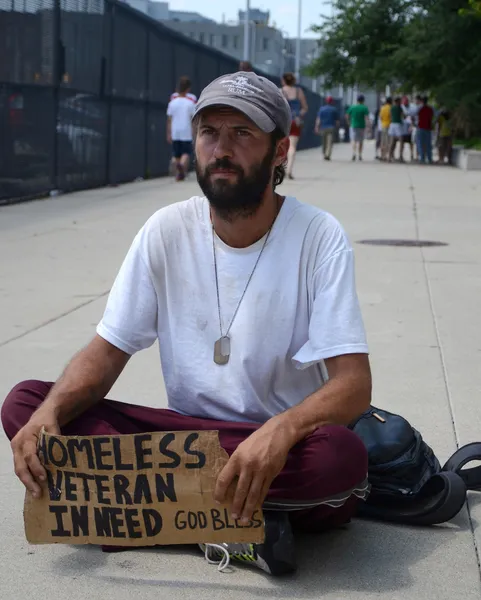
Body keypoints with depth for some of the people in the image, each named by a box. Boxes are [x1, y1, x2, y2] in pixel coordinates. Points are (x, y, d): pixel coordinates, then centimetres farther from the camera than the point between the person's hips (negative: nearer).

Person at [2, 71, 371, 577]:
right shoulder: (167, 231, -2)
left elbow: (353, 385, -18)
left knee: (341, 456, -38)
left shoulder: (319, 238, -12)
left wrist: (281, 431, -40)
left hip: (279, 447, -3)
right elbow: (108, 350, 0)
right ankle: (226, 514, -20)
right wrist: (51, 411, -22)